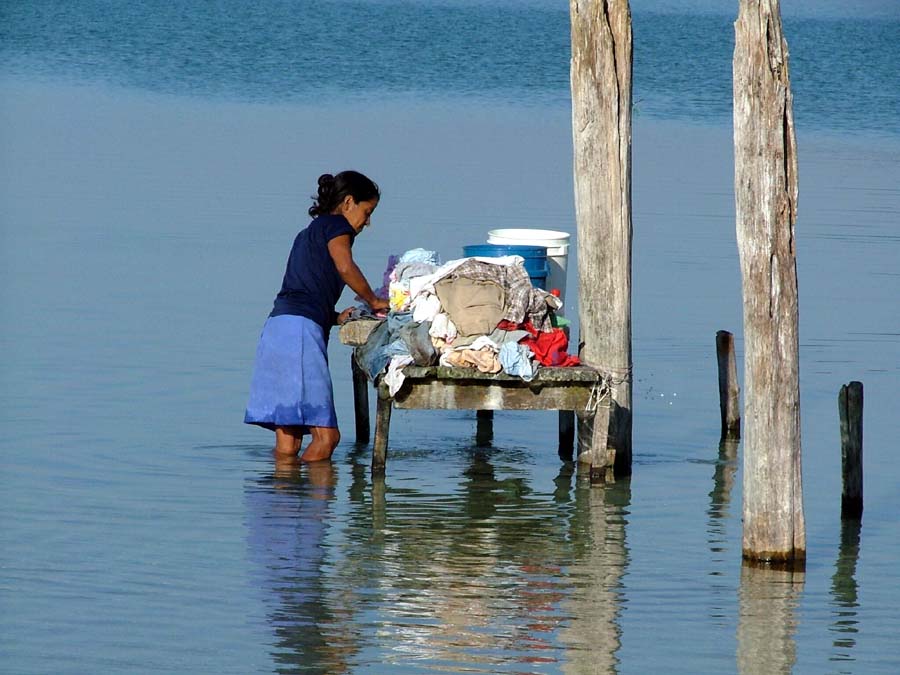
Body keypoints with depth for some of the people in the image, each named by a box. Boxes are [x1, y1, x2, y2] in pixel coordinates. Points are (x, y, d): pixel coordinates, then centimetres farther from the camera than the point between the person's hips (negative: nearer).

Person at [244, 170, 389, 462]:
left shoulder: (309, 232, 32)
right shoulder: (335, 225, 5)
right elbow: (345, 267, -14)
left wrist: (335, 317, 16)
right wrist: (373, 301, 0)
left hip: (277, 327, 10)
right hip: (301, 330, -10)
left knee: (287, 444, 4)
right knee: (326, 435, -12)